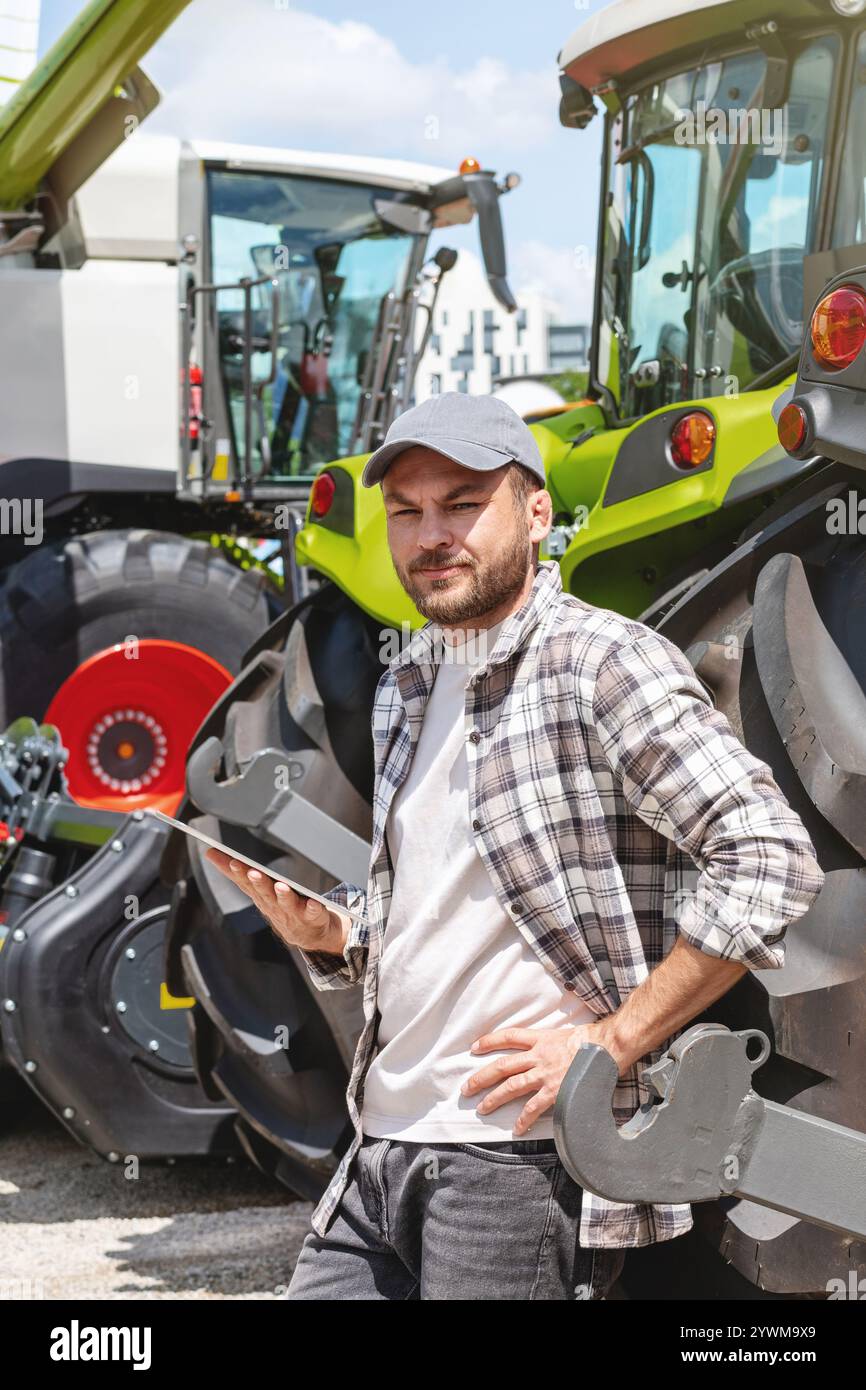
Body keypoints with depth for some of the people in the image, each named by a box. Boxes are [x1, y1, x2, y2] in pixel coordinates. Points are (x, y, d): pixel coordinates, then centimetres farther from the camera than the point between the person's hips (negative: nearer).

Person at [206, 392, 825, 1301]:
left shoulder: (603, 664, -11)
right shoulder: (406, 688, 14)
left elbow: (772, 860, -19)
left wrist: (612, 1040, -17)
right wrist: (316, 928, 2)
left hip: (525, 1162, -7)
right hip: (381, 1152, 7)